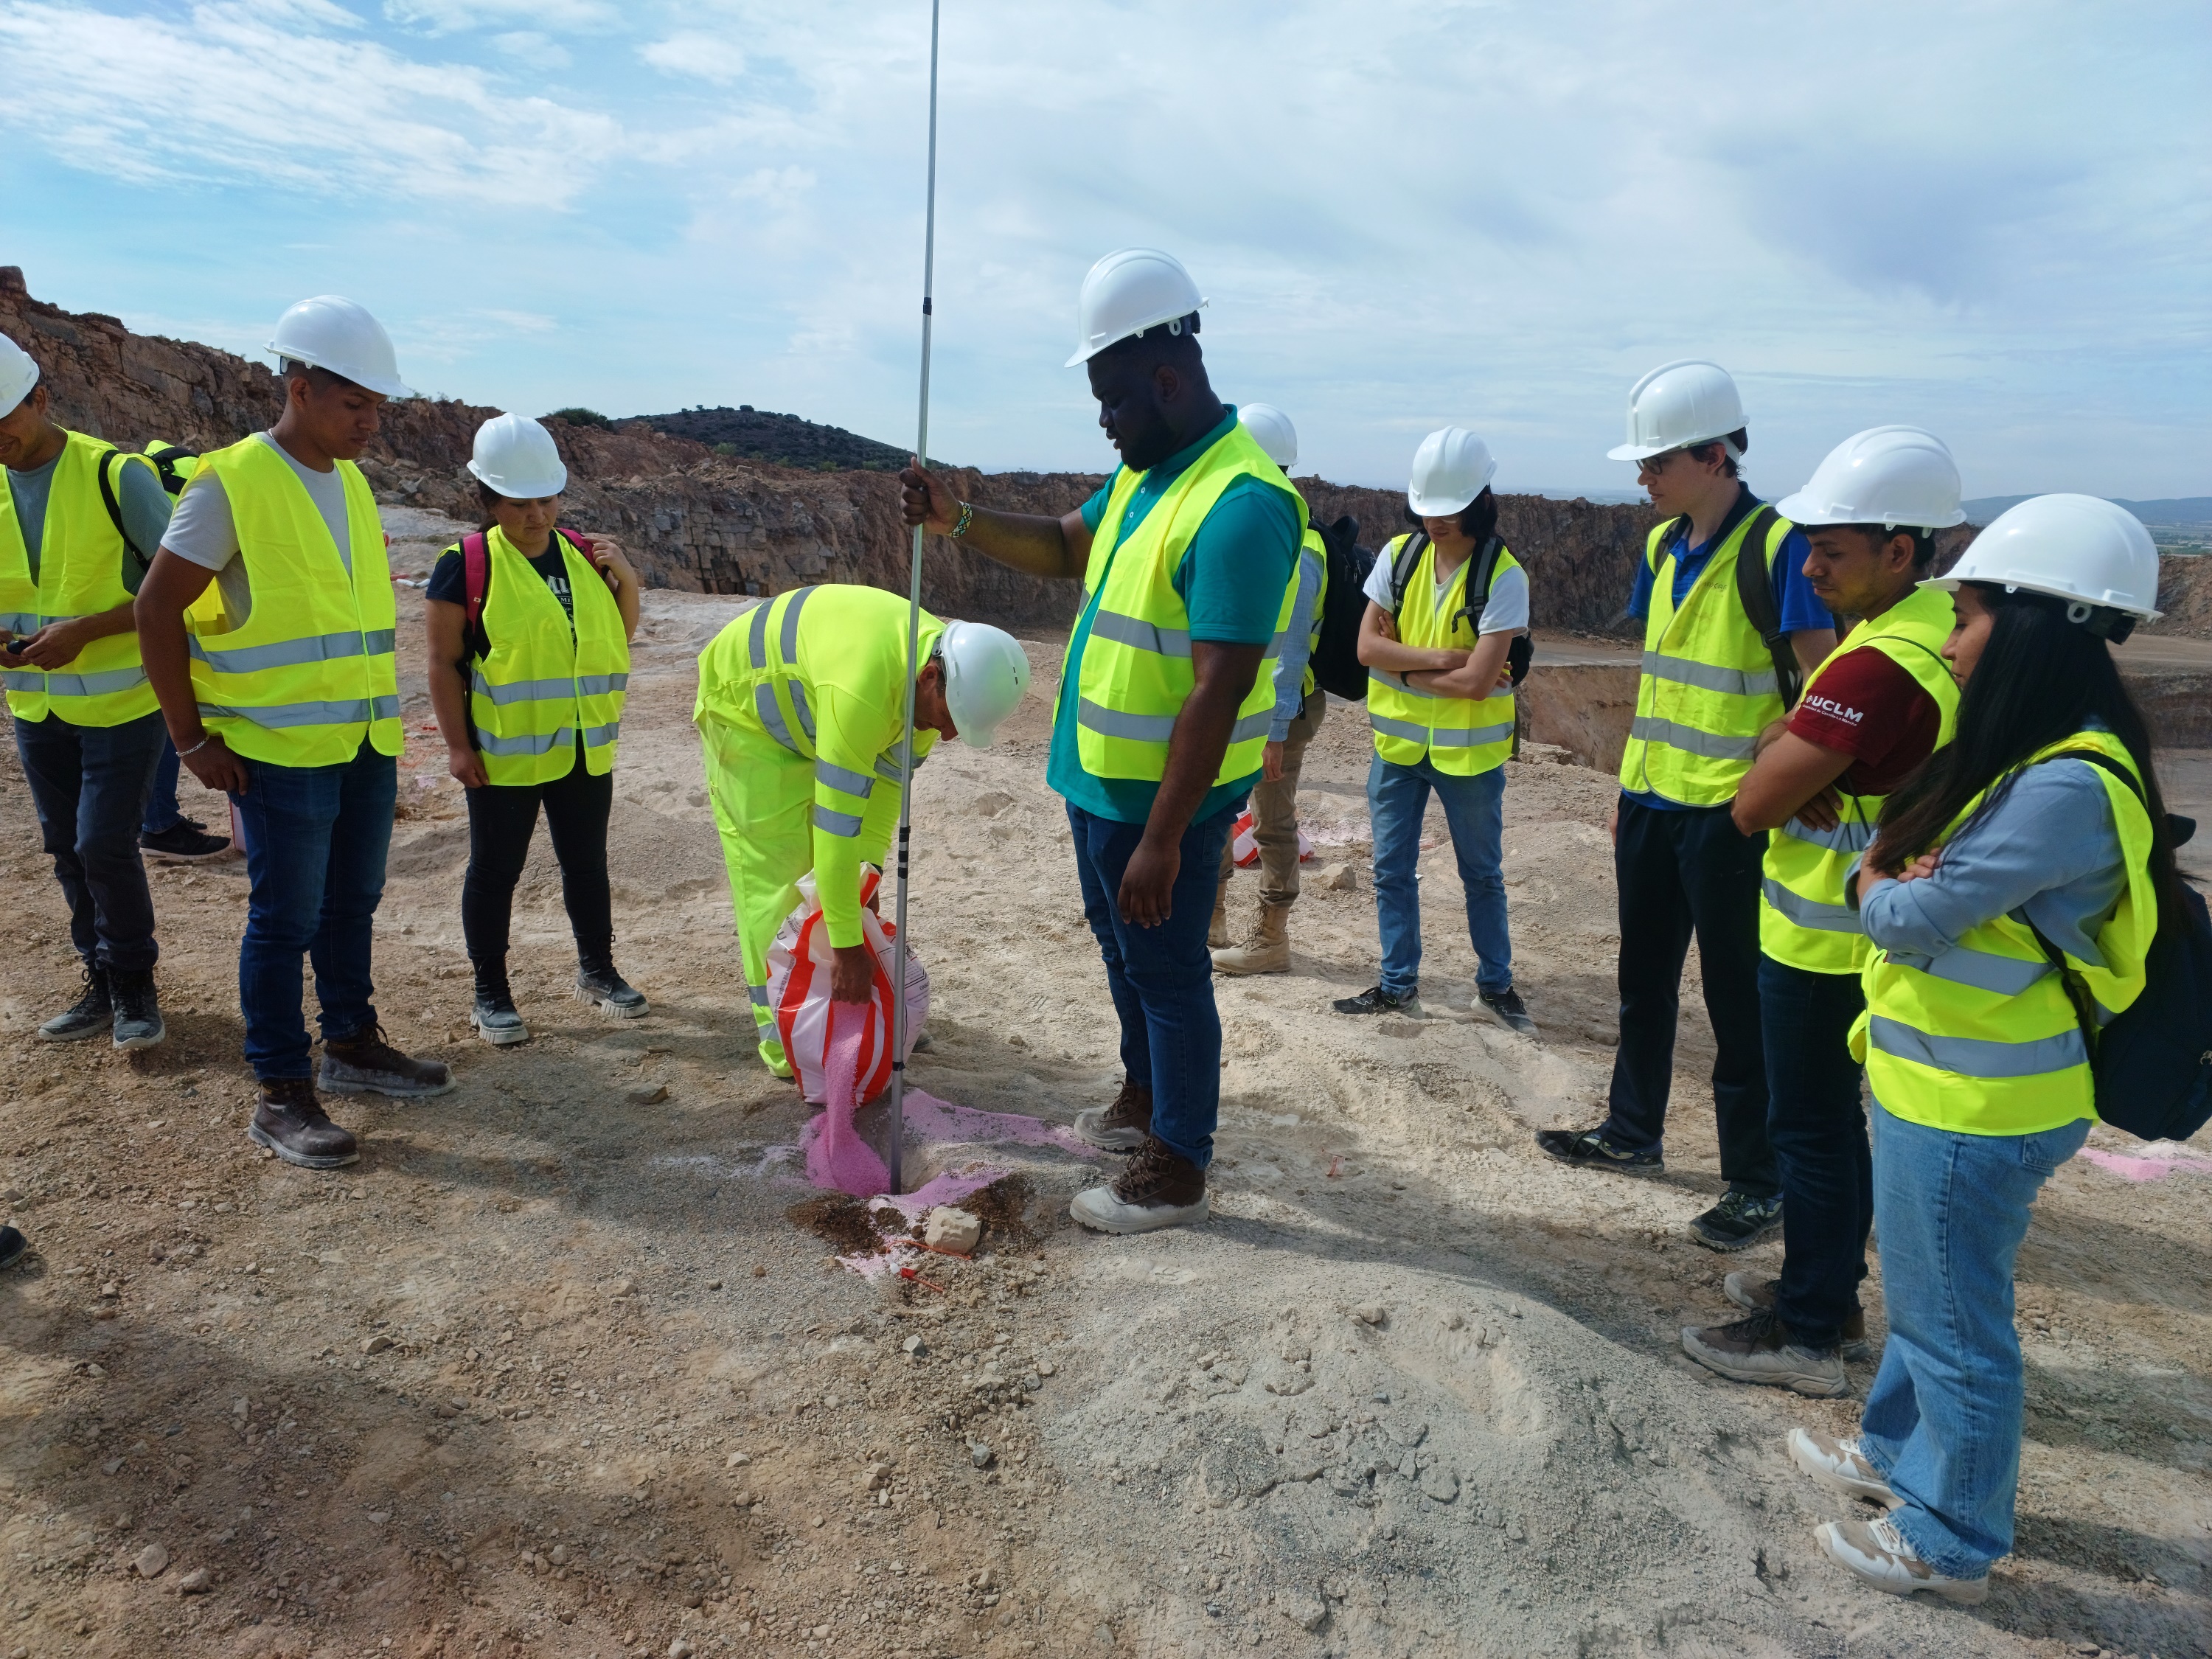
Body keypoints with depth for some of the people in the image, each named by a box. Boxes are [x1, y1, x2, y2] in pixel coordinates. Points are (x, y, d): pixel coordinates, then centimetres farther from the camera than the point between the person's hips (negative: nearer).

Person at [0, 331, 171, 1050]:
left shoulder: (117, 475, -13)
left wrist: (83, 630, -22)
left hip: (121, 701, -6)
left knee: (105, 846, -8)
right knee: (68, 850, 12)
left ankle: (134, 985, 12)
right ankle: (103, 983, 26)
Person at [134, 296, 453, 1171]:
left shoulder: (352, 482, 10)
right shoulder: (232, 482, -11)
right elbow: (158, 607, -10)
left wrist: (383, 714, 14)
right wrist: (192, 740, -11)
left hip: (367, 745, 7)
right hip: (281, 751, -7)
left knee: (352, 903, 16)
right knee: (286, 918, 0)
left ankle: (352, 1043, 31)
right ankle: (281, 1096, 10)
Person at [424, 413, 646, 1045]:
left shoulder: (582, 554, 6)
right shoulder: (465, 564, -9)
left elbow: (619, 635, 14)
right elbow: (443, 662, -9)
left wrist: (627, 580, -4)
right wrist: (457, 745, -13)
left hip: (585, 751, 5)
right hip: (504, 754, -5)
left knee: (587, 863, 16)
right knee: (495, 871, 7)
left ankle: (597, 970, 32)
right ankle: (491, 994, 20)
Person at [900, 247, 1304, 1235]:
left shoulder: (1239, 504, -25)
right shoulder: (1147, 473, 6)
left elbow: (1219, 693, -28)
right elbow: (1066, 548, 21)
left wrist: (1162, 838, -28)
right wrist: (959, 522, 4)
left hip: (1165, 796, -10)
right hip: (1098, 777, 10)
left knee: (1167, 970, 4)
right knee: (1121, 947, 23)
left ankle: (1177, 1170, 22)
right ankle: (1144, 1100, 45)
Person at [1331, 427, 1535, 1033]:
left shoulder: (1503, 576, -16)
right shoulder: (1398, 555, -3)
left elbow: (1476, 681, -21)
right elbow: (1367, 646, -9)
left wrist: (1404, 667, -12)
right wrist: (1438, 657, -19)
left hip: (1469, 749, -3)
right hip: (1396, 743, 4)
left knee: (1482, 873, 13)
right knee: (1392, 870, 10)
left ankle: (1496, 984, 29)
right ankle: (1398, 985, 23)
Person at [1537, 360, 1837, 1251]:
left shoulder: (1776, 545, -13)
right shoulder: (1662, 545, 9)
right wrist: (1628, 784, 16)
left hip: (1727, 811, -7)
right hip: (1652, 801, 8)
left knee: (1738, 999, 2)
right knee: (1644, 979, 18)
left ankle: (1757, 1182, 16)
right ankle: (1632, 1132, 35)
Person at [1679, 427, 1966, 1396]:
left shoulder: (1877, 665, -27)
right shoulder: (1940, 627, 4)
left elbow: (1752, 807, -24)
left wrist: (1779, 743, -6)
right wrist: (1795, 747, -8)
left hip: (1824, 939, -9)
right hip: (1858, 925, 9)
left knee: (1811, 1129, 3)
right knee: (1831, 1121, 20)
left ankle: (1808, 1337, 17)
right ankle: (1828, 1295, 35)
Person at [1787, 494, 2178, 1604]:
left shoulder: (2069, 787, -26)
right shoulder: (2029, 756, 6)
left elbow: (1915, 917, -25)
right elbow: (1912, 862, 9)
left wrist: (1873, 884, -3)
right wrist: (1898, 879, -14)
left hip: (1971, 1108, -9)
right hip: (1934, 1081, 9)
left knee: (1955, 1323, 9)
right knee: (1923, 1294, 26)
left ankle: (1950, 1545, 28)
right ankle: (1897, 1449, 46)